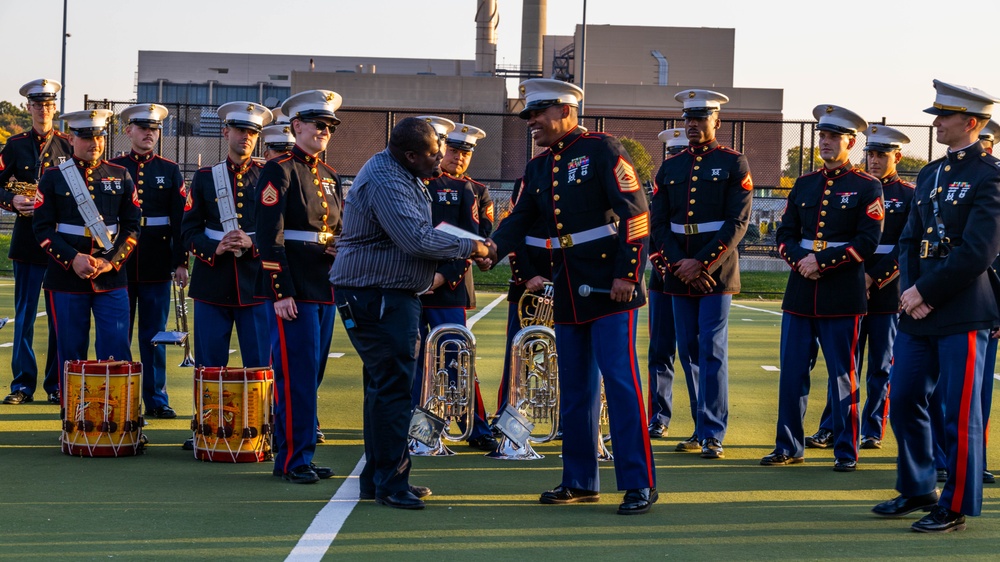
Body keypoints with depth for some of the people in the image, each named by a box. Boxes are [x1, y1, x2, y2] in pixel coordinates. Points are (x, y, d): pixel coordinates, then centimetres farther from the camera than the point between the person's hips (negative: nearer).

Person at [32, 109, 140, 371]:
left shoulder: (121, 176, 8)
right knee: (72, 354, 4)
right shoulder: (53, 178, 3)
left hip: (112, 278, 1)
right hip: (67, 278, -1)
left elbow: (132, 228, 6)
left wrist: (111, 261, -9)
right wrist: (72, 259, -15)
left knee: (116, 352, -3)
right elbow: (43, 229, -2)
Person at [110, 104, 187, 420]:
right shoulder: (112, 168, 5)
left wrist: (181, 262, -3)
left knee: (155, 335, 4)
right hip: (119, 264, 0)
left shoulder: (170, 172, 7)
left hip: (157, 267, 0)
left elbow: (180, 221, 4)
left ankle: (157, 400, 11)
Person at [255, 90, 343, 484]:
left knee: (311, 374, 10)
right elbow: (269, 236, -13)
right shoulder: (279, 171, -7)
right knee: (297, 374, -8)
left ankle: (293, 454, 17)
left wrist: (342, 248, 2)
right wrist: (281, 293, -18)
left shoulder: (330, 177, 17)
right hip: (293, 291, -8)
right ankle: (294, 459, -2)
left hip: (325, 289, 8)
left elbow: (341, 229, 27)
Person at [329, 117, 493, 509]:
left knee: (386, 385, 15)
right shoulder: (384, 182, -21)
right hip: (375, 296, -11)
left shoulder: (401, 175, 13)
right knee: (392, 385, -10)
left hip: (392, 296, 11)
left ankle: (378, 478, 22)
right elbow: (416, 239, -29)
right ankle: (390, 483, -6)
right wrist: (469, 248, -18)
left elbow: (415, 234, 20)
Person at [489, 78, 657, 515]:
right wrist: (492, 248, -10)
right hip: (568, 292, 7)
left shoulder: (602, 150, -7)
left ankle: (639, 483, -6)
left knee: (620, 380, -9)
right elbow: (520, 220, 11)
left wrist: (627, 275, -17)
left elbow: (635, 213, -12)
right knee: (575, 387, 10)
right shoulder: (538, 168, 15)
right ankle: (580, 481, 19)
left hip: (609, 286, -7)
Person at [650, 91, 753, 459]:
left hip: (716, 272, -5)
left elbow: (737, 222, -8)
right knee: (689, 352, 7)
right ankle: (702, 429, 17)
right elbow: (658, 223, 7)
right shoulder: (670, 168, 12)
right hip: (680, 275, 5)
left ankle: (713, 433, -5)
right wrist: (679, 264, -8)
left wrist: (701, 264, -14)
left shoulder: (734, 164, 0)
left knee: (712, 350, -8)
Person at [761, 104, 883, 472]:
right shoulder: (804, 184, 14)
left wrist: (822, 261, -14)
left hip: (842, 296, -4)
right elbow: (785, 234, 12)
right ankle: (788, 447, 14)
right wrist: (800, 260, -8)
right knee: (792, 372, 5)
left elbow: (868, 241, -8)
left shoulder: (867, 187, 0)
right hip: (800, 293, 4)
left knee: (843, 375, 1)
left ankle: (846, 451, 9)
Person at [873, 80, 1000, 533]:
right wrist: (909, 291, -2)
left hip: (964, 314, -8)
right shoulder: (931, 174, 14)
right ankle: (917, 490, 28)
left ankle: (956, 506, 9)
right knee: (903, 399, 12)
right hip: (920, 310, 8)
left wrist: (925, 291, -14)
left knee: (960, 412, -1)